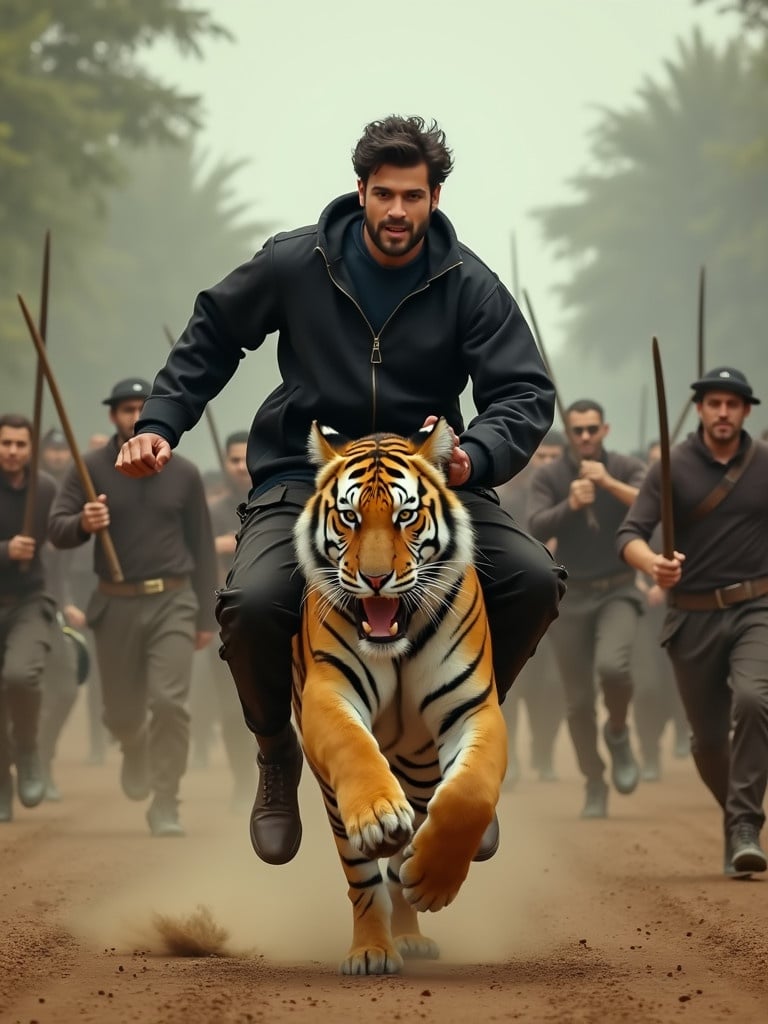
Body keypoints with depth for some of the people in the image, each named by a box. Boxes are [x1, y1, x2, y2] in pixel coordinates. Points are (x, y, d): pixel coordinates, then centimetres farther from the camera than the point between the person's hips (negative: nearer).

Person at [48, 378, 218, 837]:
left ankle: (165, 806, -5)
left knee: (170, 701, -16)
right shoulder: (91, 469, 0)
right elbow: (57, 531, -3)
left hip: (172, 602, -1)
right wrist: (83, 523, -26)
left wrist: (205, 616, 7)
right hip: (116, 605, 1)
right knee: (122, 712, 10)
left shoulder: (184, 473, 3)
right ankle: (137, 750, 47)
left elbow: (202, 546, 8)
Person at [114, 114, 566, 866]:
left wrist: (476, 456, -30)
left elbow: (527, 395, -9)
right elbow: (211, 337, 12)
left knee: (534, 580, -24)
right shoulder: (295, 263, -3)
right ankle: (276, 755, 3)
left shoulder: (469, 286, -4)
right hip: (303, 473, -1)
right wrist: (157, 425, 0)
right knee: (253, 603, -32)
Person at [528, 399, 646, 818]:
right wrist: (570, 505, -29)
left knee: (611, 666, -28)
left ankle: (618, 733, 2)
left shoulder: (626, 469, -1)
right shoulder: (549, 477, 0)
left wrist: (609, 483, -26)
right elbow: (536, 529, -12)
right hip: (572, 596, 1)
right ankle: (595, 787, 17)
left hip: (618, 591, -1)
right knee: (579, 701, 1)